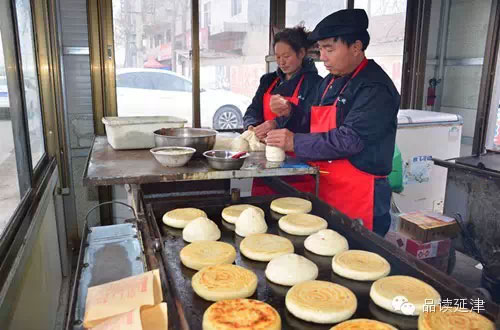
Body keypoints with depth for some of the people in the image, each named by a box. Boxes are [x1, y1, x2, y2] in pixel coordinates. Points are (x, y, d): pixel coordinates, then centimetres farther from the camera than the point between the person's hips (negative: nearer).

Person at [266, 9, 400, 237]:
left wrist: (295, 142, -21)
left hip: (359, 200, -8)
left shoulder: (375, 88, -15)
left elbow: (349, 140, -23)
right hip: (325, 192, 8)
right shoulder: (329, 82, 12)